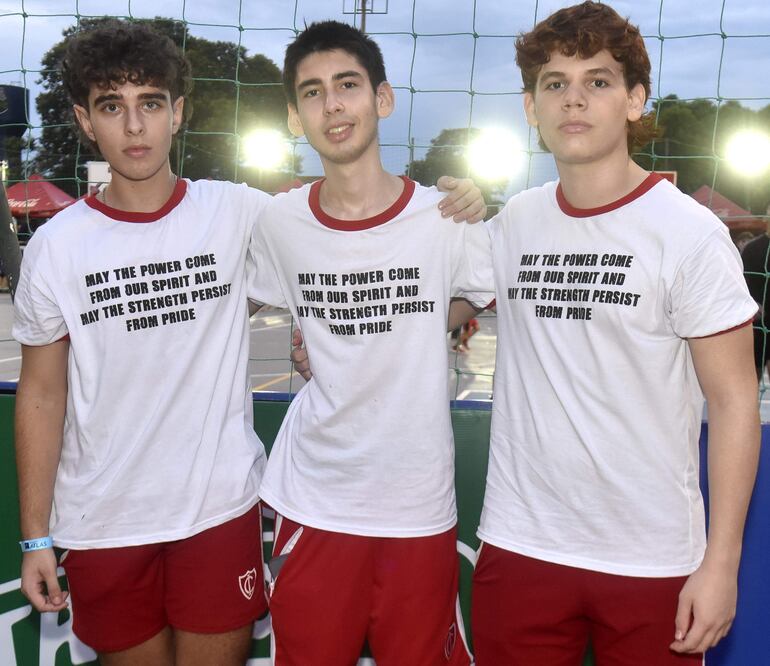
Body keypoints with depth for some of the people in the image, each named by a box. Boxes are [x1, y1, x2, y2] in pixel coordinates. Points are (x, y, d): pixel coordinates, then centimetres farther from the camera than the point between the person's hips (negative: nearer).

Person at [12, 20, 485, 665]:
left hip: (221, 509, 0)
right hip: (101, 525, 1)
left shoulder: (237, 212, -5)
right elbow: (41, 395, 0)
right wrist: (35, 537, 0)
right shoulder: (55, 246, -4)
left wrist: (452, 197, -17)